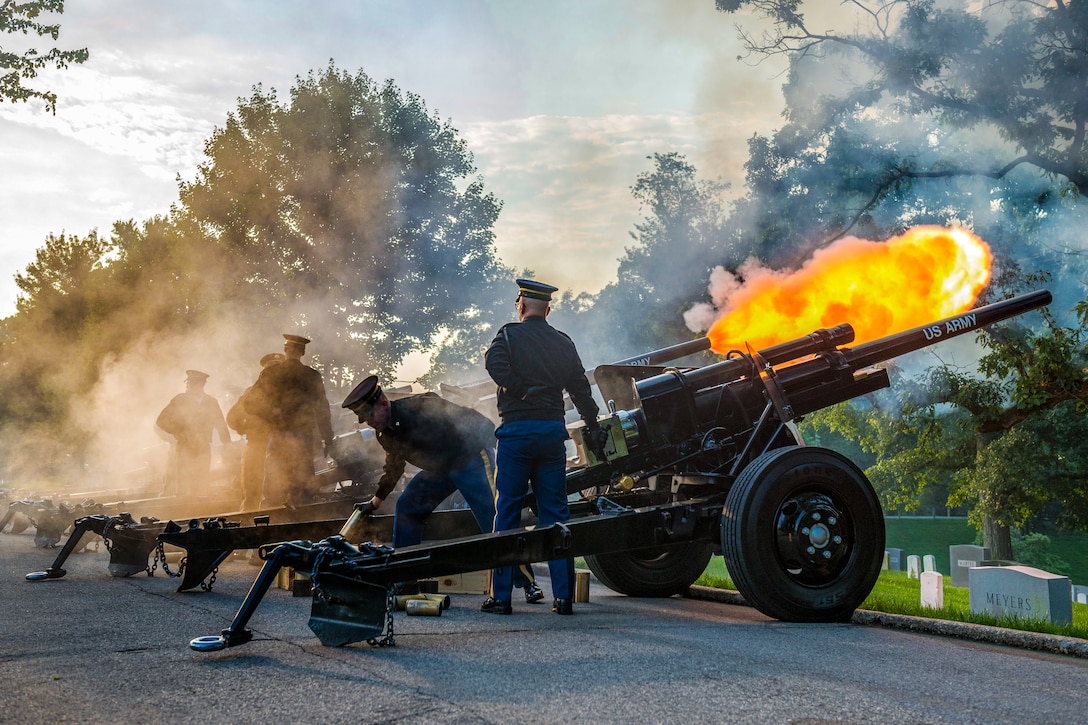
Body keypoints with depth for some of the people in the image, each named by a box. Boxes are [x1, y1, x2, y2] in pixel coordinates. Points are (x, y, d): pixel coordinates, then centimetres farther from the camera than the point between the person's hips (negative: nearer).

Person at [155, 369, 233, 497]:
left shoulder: (211, 403, 8)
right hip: (183, 448, -1)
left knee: (201, 487, -4)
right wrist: (180, 433, -5)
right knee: (182, 488, -7)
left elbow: (221, 426, 11)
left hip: (203, 450, 1)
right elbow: (161, 421, 3)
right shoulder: (180, 399, 5)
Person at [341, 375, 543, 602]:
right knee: (406, 506, 5)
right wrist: (377, 498, 33)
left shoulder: (420, 407, -23)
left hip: (472, 457, -9)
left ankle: (528, 583, -13)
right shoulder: (384, 435, 3)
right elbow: (394, 467, 24)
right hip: (440, 468, 9)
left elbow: (475, 423, -17)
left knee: (494, 520, -16)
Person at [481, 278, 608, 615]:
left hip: (517, 428, -3)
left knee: (507, 512, 2)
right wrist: (594, 428, 20)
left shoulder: (510, 335, 1)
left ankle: (501, 596, 3)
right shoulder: (563, 343, 13)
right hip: (553, 430, 4)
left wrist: (522, 392, -11)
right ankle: (563, 597, 6)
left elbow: (494, 363, -19)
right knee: (555, 513, 7)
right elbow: (580, 388, 14)